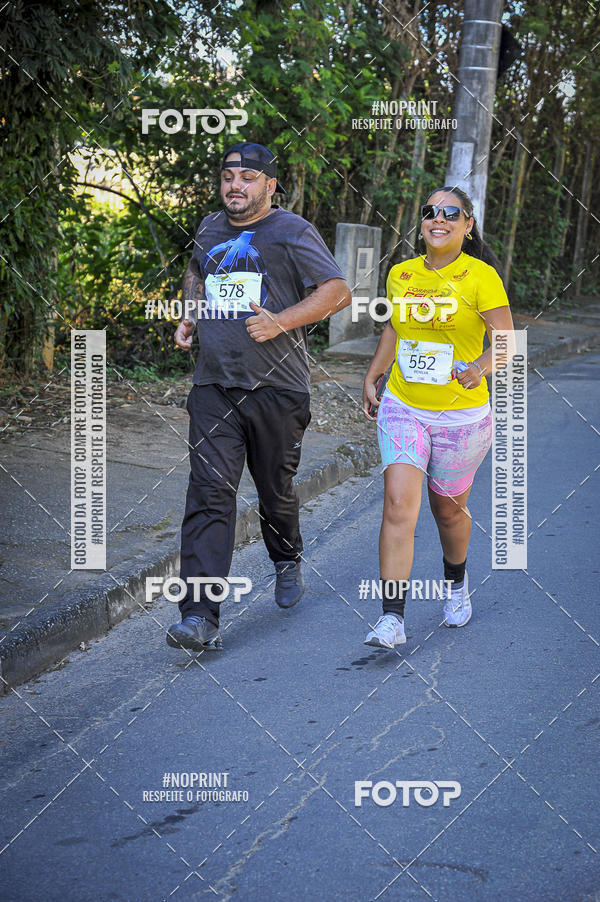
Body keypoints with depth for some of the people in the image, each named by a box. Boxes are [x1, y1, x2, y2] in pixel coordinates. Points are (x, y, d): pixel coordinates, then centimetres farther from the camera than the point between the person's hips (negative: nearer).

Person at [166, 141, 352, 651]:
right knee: (209, 493, -9)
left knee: (276, 489, 12)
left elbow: (338, 291, -6)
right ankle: (200, 618, -15)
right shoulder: (211, 229, 14)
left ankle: (287, 562, 45)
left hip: (276, 387, -3)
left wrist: (281, 322, -17)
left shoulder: (293, 233, -3)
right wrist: (190, 316, 16)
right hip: (214, 386, 3)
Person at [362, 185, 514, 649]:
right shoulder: (401, 274, 4)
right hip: (402, 409, 3)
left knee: (448, 508, 15)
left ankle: (456, 580, 47)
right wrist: (371, 377, 20)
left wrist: (479, 367, -33)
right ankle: (392, 619, -15)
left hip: (461, 416, -2)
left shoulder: (481, 276, -11)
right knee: (398, 506, -14)